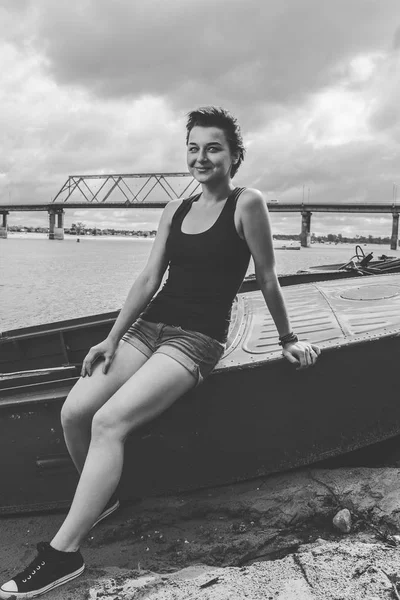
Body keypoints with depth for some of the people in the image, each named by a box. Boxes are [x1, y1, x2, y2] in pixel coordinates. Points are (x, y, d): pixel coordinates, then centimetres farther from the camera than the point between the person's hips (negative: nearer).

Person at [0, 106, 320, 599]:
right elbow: (149, 278, 8)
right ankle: (99, 498, 18)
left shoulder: (247, 204, -6)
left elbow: (267, 280, -1)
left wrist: (287, 339, 8)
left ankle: (64, 552, -12)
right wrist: (112, 340, 1)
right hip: (150, 325, 6)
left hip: (197, 338, -6)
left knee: (108, 421, -23)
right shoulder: (175, 209, 12)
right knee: (73, 413, -11)